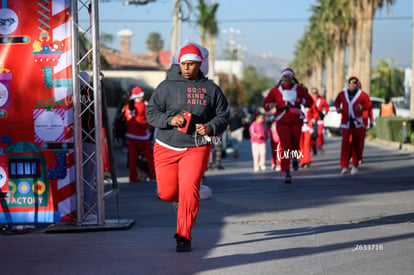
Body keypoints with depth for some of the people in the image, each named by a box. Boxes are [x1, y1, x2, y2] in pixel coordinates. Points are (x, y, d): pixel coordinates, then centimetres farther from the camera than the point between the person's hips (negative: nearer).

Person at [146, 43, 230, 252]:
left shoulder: (211, 89, 5)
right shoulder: (166, 87, 2)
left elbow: (223, 116, 7)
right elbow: (151, 113, 0)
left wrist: (210, 127, -14)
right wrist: (169, 120, -18)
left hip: (196, 147, -1)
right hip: (167, 147, 1)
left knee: (189, 189, -17)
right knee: (167, 194, 2)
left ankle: (184, 237, -7)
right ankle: (184, 199, 40)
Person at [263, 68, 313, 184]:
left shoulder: (299, 89, 6)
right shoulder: (275, 90, 5)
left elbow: (310, 102, 2)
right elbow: (265, 104, 8)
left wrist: (300, 100, -18)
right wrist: (270, 105, -16)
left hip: (296, 120, 2)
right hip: (282, 121, -1)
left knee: (295, 144, 9)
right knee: (285, 147, -12)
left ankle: (295, 158, 46)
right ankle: (287, 174, -12)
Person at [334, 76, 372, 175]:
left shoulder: (362, 95, -1)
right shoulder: (342, 94, 7)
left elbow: (369, 104, 2)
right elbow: (337, 101, 24)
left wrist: (362, 107, -16)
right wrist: (338, 108, 5)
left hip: (358, 124, 0)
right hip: (346, 123, 1)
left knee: (357, 145, 7)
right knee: (345, 143, -14)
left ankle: (355, 166, 22)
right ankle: (344, 167, -17)